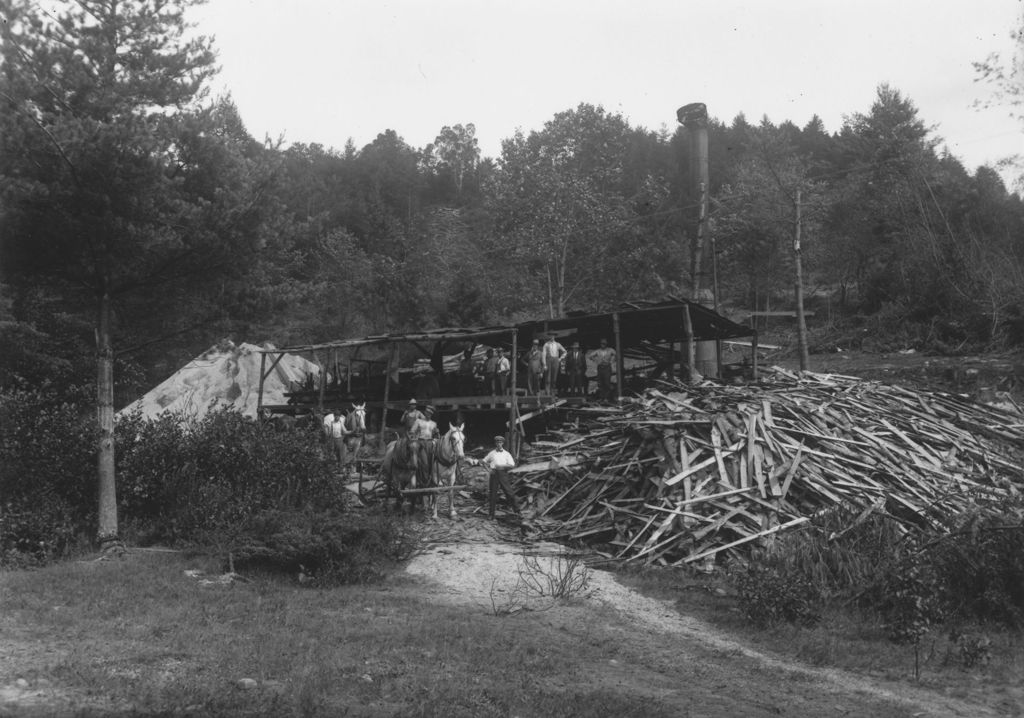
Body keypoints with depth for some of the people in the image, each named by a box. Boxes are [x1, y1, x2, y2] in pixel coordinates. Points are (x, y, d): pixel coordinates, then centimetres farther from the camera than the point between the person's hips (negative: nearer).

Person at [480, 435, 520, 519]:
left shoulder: (506, 454, 9)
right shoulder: (492, 453, 13)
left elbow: (511, 465, -2)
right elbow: (483, 461, 19)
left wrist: (501, 466, -12)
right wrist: (488, 468, 2)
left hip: (503, 473, -1)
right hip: (494, 473, 1)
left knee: (509, 492, -6)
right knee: (492, 494, 2)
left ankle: (517, 510, 3)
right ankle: (491, 514, 9)